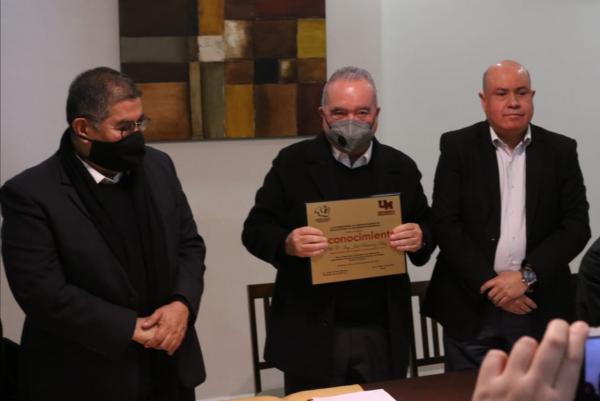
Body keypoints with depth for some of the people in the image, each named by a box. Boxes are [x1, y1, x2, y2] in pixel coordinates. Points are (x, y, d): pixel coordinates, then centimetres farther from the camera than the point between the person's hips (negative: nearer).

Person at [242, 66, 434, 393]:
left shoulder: (401, 167, 6)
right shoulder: (292, 162, -1)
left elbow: (429, 228, 11)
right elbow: (255, 230, -2)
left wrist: (420, 239, -13)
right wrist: (287, 243, -23)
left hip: (383, 334, 2)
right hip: (311, 334, -2)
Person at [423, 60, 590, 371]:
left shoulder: (561, 150, 4)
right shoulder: (458, 147, -1)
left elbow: (577, 225, -1)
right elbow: (445, 223, -6)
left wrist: (527, 276, -12)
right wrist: (488, 284, -12)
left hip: (539, 307, 2)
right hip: (471, 303, -1)